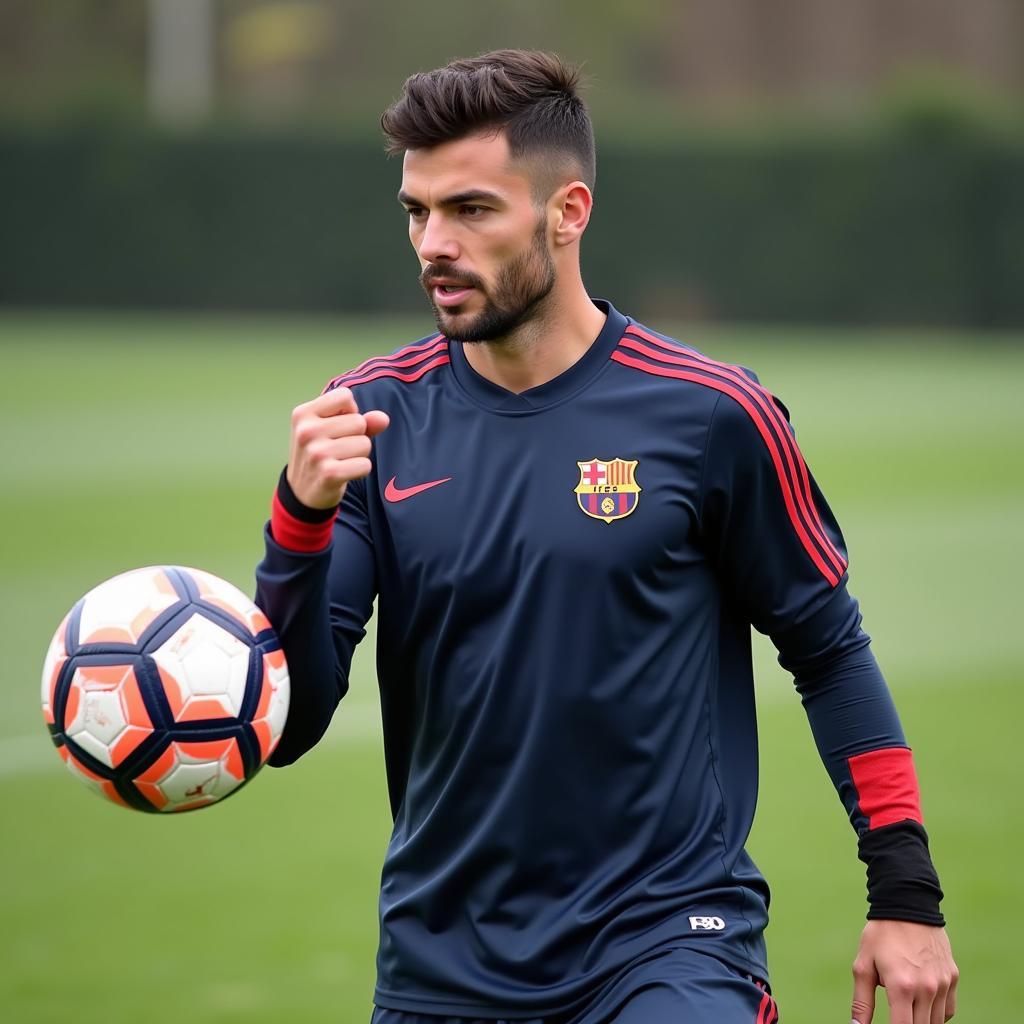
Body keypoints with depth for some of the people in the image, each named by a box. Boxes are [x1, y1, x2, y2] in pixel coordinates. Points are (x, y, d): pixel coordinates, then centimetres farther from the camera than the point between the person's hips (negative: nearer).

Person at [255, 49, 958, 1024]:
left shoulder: (709, 414, -6)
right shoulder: (372, 418, 0)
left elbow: (828, 650, 6)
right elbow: (282, 726, -5)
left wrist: (906, 892, 1)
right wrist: (301, 517, -21)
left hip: (670, 944, -3)